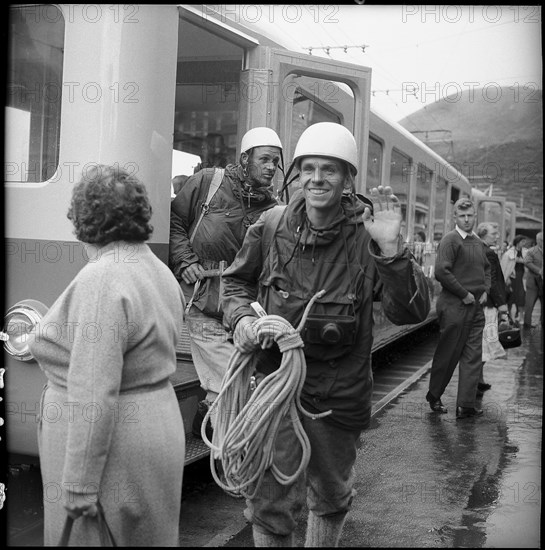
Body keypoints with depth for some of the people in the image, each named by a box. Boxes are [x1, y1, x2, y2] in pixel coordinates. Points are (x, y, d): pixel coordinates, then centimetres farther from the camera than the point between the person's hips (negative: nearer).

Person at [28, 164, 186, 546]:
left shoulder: (101, 281, -20)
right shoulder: (160, 270, 7)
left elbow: (95, 395, -24)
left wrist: (79, 486, -20)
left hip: (114, 451, -9)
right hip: (159, 425, 9)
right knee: (148, 537, 19)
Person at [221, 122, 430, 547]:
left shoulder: (367, 234, -12)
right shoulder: (271, 227, -6)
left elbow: (411, 313, -18)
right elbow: (236, 280, 11)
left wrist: (390, 250, -32)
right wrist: (241, 316, -9)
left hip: (340, 394, 1)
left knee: (332, 498, 22)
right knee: (272, 503, 2)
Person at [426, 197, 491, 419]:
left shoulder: (477, 242, 14)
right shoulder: (450, 240, -10)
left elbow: (487, 268, 27)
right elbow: (441, 272, -20)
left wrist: (485, 290, 10)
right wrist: (464, 294, -16)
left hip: (476, 306, 7)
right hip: (453, 305, -7)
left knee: (473, 356, 4)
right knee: (448, 354, 3)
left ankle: (466, 405, 8)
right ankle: (434, 396, 22)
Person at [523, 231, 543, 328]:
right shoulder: (531, 251, -1)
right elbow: (527, 262, -16)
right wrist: (539, 271, -24)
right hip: (533, 282, -4)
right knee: (529, 304, -3)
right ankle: (527, 323, 2)